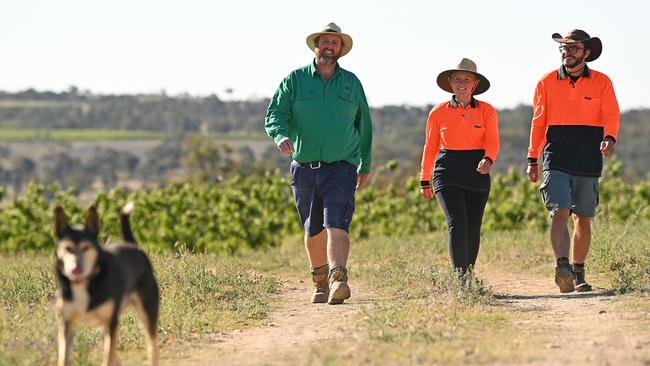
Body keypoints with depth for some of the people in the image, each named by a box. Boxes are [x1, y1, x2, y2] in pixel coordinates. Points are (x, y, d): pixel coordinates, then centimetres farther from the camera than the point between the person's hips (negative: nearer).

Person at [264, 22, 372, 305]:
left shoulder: (351, 82, 8)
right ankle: (320, 281, 29)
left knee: (336, 225, -18)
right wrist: (280, 135, -26)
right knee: (313, 230, 12)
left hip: (341, 167, -1)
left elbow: (364, 125, 17)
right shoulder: (295, 79, 4)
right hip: (304, 168, 1)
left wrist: (365, 165, 19)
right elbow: (275, 114, -3)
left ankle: (338, 279, -32)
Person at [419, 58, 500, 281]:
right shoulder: (438, 113, 6)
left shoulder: (486, 111, 5)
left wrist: (488, 160, -28)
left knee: (473, 229, 6)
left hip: (477, 173, 2)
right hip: (448, 172, -1)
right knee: (457, 225, -16)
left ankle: (468, 277, 20)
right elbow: (430, 147, 13)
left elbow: (492, 142, -6)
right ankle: (460, 278, -21)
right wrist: (424, 181, 15)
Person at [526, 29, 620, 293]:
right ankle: (562, 267, -30)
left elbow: (611, 116, -5)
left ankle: (578, 273, 21)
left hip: (589, 162, 1)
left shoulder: (601, 82, 4)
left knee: (583, 220, 9)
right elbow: (538, 122, 12)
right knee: (559, 213, -17)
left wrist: (609, 139, -26)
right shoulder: (547, 82, 6)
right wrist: (532, 159, 11)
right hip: (556, 161, -1)